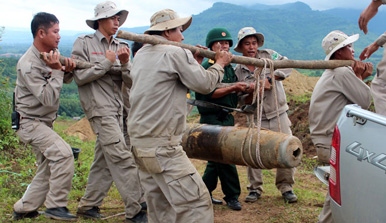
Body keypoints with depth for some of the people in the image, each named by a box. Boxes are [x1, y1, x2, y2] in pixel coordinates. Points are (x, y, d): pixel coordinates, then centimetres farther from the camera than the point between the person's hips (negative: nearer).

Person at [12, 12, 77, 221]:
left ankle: (24, 208, 26)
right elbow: (48, 98, -26)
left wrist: (67, 71, -9)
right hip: (30, 123, -9)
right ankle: (56, 205, -11)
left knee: (47, 169, 13)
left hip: (44, 122, 9)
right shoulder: (28, 65, -23)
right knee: (63, 153, -23)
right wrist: (56, 70, -26)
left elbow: (62, 81, 13)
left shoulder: (52, 54, 0)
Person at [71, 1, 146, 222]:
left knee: (105, 160, 10)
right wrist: (107, 62, -11)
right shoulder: (84, 43, -2)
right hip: (100, 108, -6)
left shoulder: (121, 46, 12)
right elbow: (80, 77, -9)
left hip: (117, 109, 6)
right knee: (122, 159, -11)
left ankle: (88, 205, 23)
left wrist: (125, 64, -12)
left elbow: (131, 80, 6)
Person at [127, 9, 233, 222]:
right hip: (163, 145, -9)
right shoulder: (175, 53, -9)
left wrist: (194, 62, 19)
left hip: (139, 142, 9)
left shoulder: (140, 55, 15)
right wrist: (220, 64, 13)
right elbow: (204, 84, -3)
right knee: (196, 203, -8)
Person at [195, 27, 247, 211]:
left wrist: (244, 88, -6)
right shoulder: (206, 68, -10)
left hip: (227, 118, 8)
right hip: (212, 119, -8)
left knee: (217, 160, 14)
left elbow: (236, 90, 14)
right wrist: (233, 88, -26)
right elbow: (209, 93, -20)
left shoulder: (229, 68, 15)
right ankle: (232, 196, 6)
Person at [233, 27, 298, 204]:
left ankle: (286, 187, 14)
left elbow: (287, 66, -13)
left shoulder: (268, 55, 1)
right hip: (256, 119, 1)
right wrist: (252, 93, -19)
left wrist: (269, 79, -21)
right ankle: (255, 188, 17)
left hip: (278, 114, -1)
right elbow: (241, 101, 2)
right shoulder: (238, 71, 3)